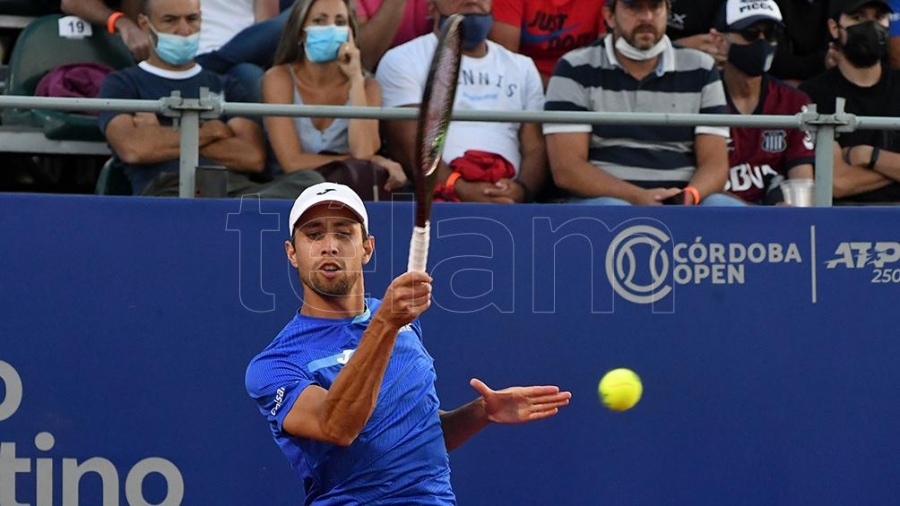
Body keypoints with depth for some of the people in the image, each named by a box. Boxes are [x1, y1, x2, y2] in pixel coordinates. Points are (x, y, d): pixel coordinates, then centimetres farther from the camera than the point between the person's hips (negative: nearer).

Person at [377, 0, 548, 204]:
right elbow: (409, 148, -4)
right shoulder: (402, 61, 8)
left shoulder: (522, 67, 23)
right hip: (436, 197, -3)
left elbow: (535, 148, 14)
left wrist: (522, 189, -9)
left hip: (506, 198, 3)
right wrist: (462, 190, -19)